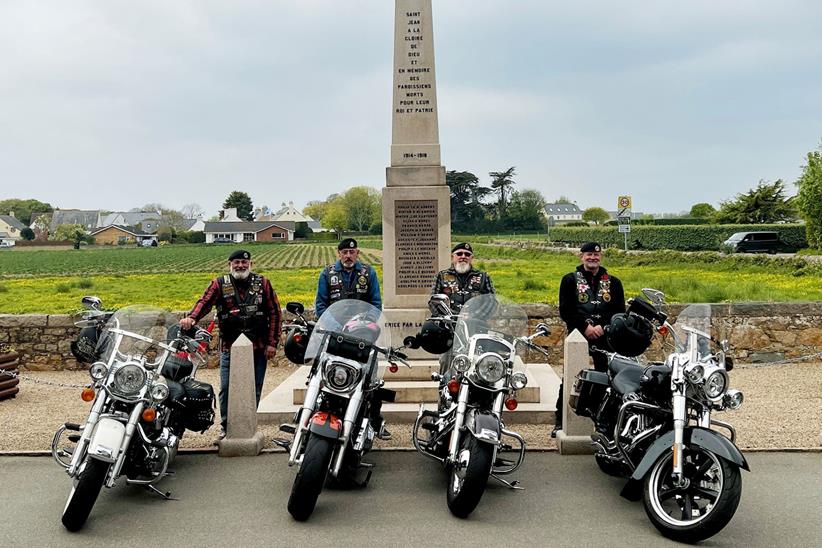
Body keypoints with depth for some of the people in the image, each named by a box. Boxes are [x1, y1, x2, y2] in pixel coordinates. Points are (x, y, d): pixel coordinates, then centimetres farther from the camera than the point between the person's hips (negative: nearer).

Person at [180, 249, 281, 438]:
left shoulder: (263, 283, 5)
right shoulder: (220, 284, 3)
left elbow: (275, 312, 4)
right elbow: (204, 302, -13)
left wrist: (272, 343, -2)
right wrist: (191, 318, -35)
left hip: (258, 348, 1)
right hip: (229, 348, -1)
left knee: (254, 389, 8)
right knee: (227, 389, -2)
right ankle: (226, 426, 15)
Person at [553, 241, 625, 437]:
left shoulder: (613, 282, 14)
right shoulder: (570, 280, 9)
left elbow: (620, 311, 7)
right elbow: (565, 311, 0)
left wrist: (603, 327, -9)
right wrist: (585, 326, -11)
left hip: (605, 338, 2)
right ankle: (560, 421, 4)